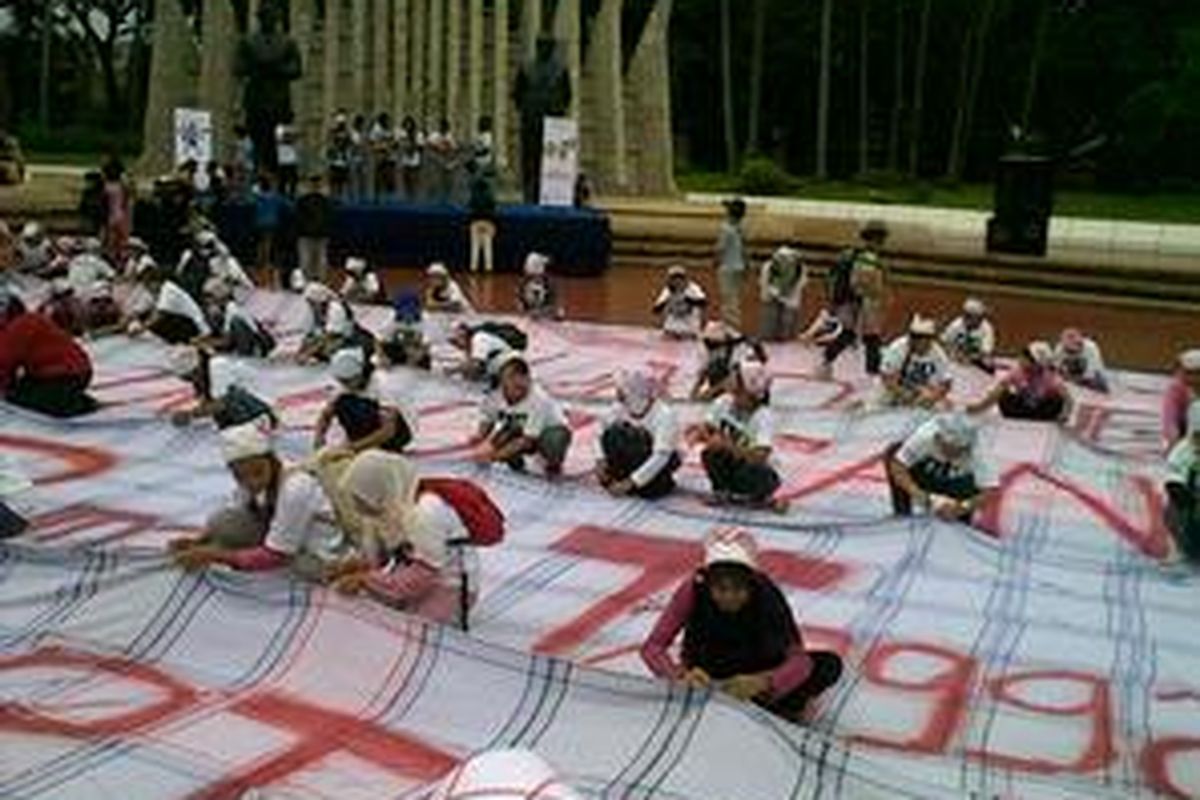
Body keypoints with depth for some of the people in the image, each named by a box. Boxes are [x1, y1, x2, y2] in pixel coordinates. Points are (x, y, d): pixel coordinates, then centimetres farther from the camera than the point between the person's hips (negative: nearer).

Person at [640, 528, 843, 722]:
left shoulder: (765, 594, -25)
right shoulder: (694, 589, -25)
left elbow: (800, 660, -32)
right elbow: (651, 647, -26)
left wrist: (762, 682, -51)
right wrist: (682, 675, -46)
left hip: (755, 673, 0)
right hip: (709, 675, 0)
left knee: (829, 665, -21)